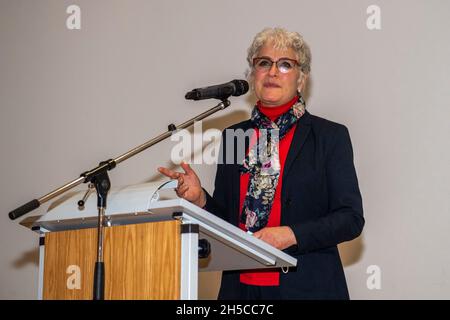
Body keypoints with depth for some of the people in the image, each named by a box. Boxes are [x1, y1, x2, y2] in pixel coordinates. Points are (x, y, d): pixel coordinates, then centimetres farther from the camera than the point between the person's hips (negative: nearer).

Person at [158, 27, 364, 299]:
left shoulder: (331, 136, -2)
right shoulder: (233, 136, 9)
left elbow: (351, 219, -7)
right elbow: (225, 220, 11)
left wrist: (290, 235, -19)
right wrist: (199, 198, -9)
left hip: (307, 287, -3)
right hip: (241, 285, 3)